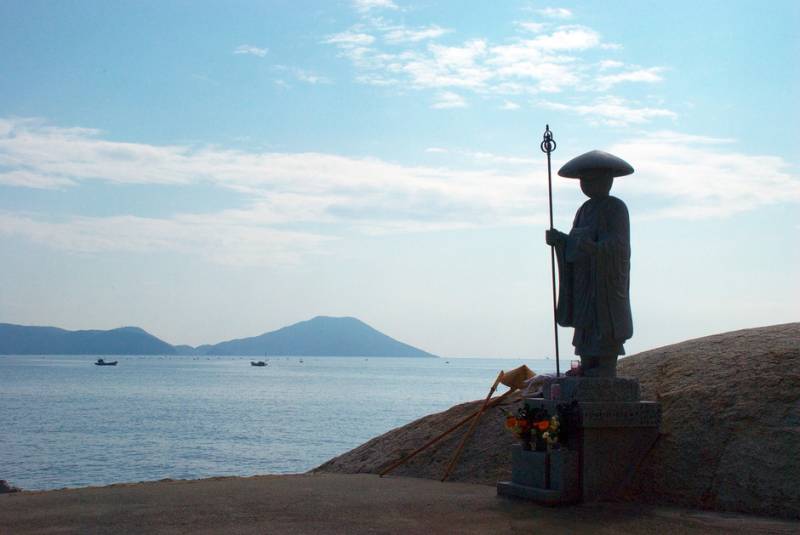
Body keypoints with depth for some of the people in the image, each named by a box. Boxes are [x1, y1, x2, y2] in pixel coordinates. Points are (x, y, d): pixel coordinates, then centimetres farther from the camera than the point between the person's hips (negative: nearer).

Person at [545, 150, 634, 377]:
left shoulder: (615, 208, -8)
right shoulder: (585, 210, 17)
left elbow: (616, 247, -18)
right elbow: (574, 246, 16)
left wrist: (595, 249, -38)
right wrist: (558, 239, -4)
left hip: (606, 289, -8)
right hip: (585, 292, 8)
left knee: (603, 359, -10)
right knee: (587, 354, 8)